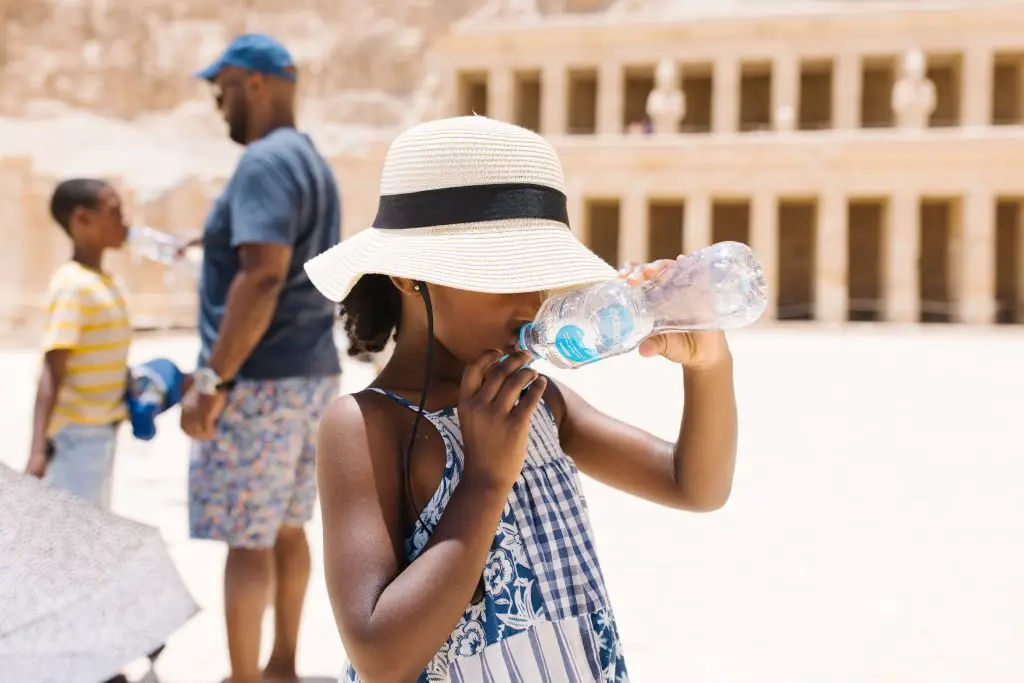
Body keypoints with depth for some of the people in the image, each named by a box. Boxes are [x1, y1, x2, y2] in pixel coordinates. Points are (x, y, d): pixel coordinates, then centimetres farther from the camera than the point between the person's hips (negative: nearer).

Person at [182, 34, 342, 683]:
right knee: (287, 529, 16)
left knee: (247, 539, -3)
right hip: (312, 373, 10)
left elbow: (263, 277, -26)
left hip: (261, 381, -10)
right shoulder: (313, 162, 15)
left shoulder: (265, 162, -16)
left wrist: (212, 378, -24)